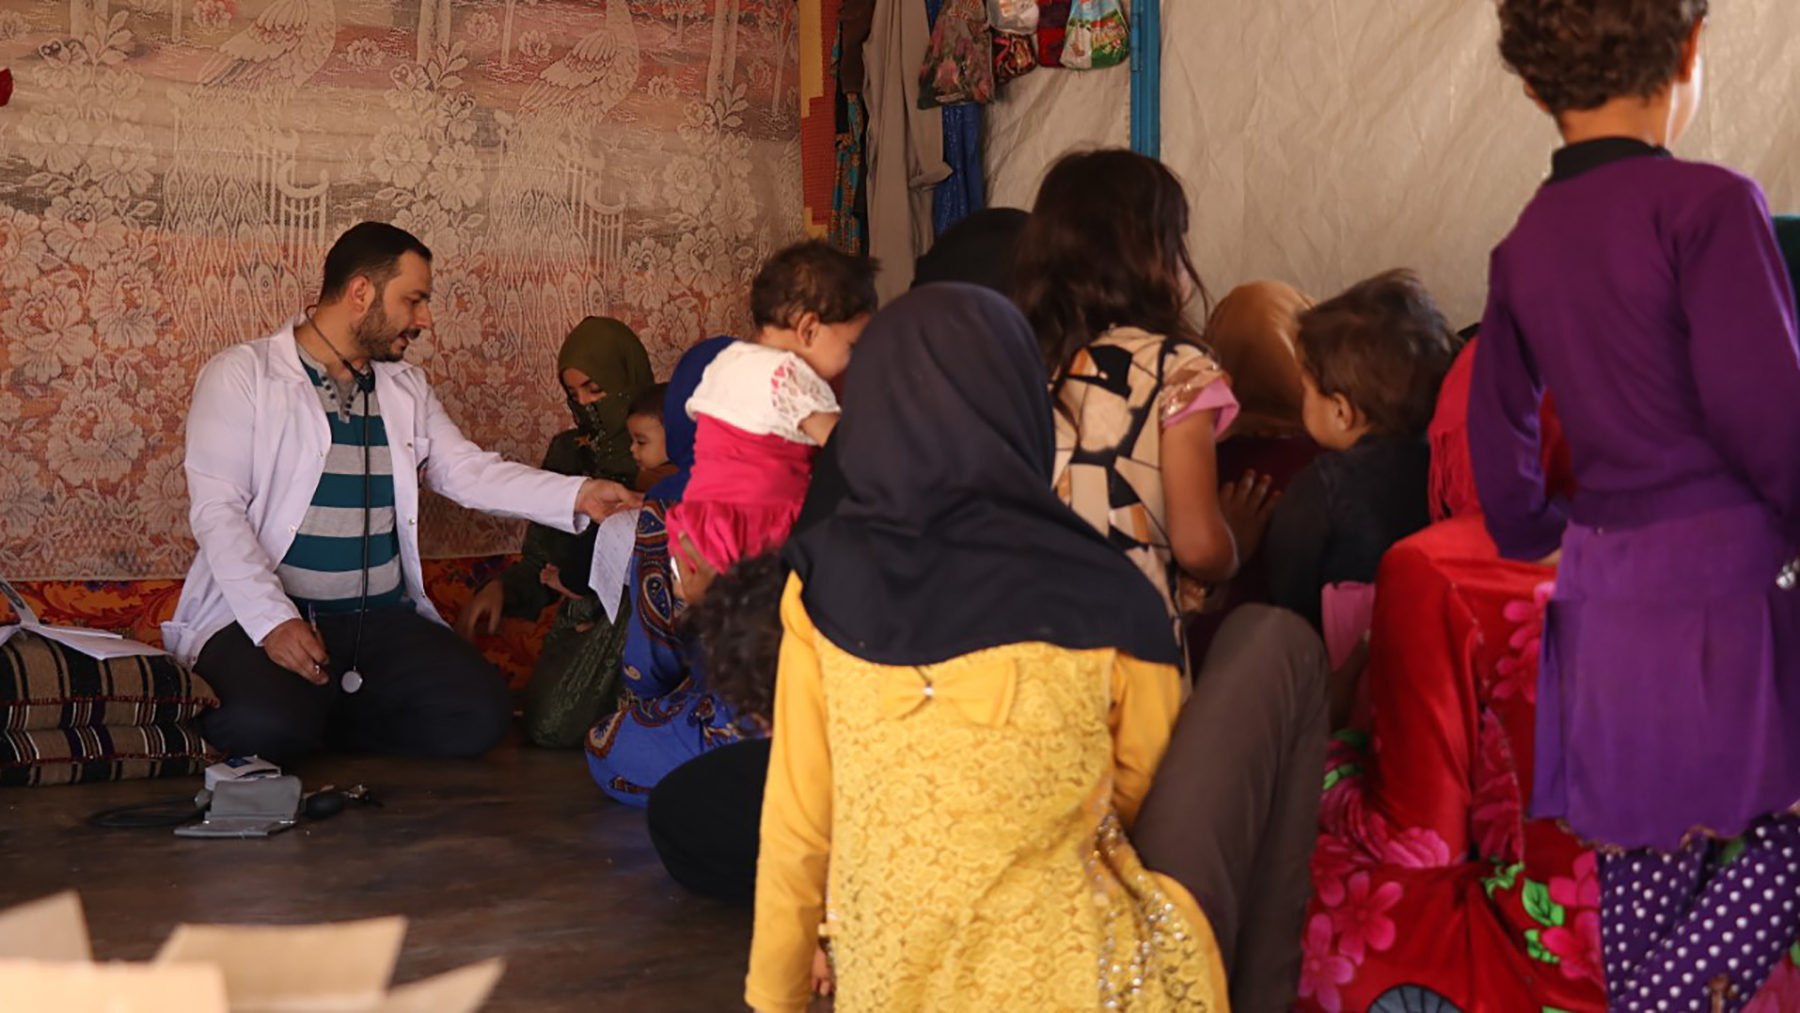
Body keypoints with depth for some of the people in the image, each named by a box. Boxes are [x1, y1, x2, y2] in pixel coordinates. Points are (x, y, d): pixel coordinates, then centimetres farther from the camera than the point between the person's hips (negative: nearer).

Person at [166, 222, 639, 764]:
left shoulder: (406, 389, 18)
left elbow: (468, 471, 10)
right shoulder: (240, 376, -2)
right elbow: (216, 510, -10)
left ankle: (321, 721, 1)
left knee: (480, 712, -19)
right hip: (259, 615, -5)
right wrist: (274, 622, -22)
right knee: (268, 727, -35)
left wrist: (576, 495, -6)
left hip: (381, 618, 6)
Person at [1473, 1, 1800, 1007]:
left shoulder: (1525, 245, 9)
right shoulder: (1706, 203, -12)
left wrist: (1539, 537, 30)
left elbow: (1498, 439, 15)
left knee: (1644, 852, 14)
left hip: (1603, 595, 7)